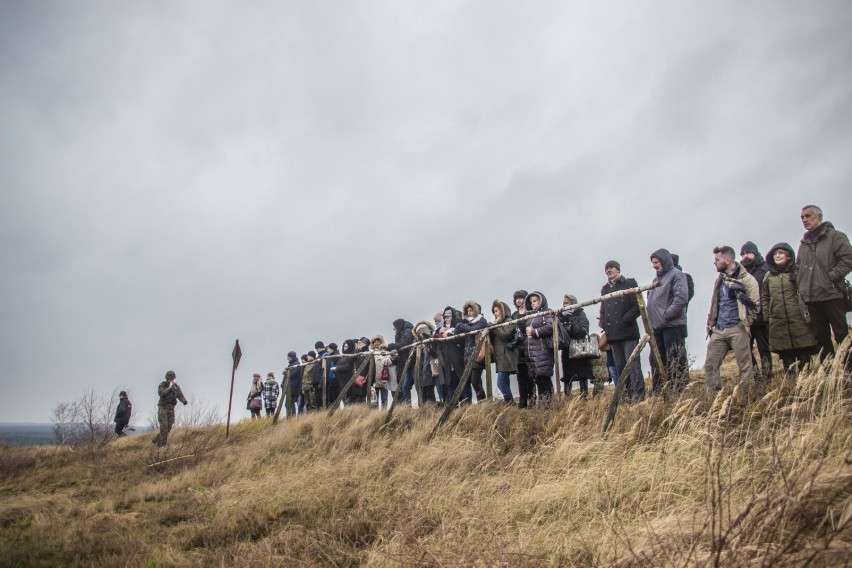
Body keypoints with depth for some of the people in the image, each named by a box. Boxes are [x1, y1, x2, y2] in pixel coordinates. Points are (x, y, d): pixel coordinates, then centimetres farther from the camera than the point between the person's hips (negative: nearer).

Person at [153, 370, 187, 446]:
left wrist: (184, 401, -27)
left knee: (168, 427, 4)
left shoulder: (176, 386, 2)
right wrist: (169, 387, -28)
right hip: (162, 408, -4)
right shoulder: (162, 385, -8)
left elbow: (180, 396, -6)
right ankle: (162, 444, -5)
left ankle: (157, 439, 23)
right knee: (164, 426, -13)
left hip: (171, 409, 4)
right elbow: (161, 394, -26)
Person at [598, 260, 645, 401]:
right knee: (619, 366, 5)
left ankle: (639, 395, -8)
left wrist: (624, 320, -11)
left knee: (632, 363, -9)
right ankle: (626, 395, 9)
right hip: (613, 334, 5)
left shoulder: (630, 283, 4)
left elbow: (637, 306, -5)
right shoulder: (605, 289, 19)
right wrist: (604, 326, 6)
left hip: (628, 331, -5)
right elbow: (603, 310, 21)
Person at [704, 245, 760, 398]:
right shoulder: (720, 279, 17)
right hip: (718, 329, 6)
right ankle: (712, 397, 9)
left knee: (745, 366, 0)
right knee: (710, 365, 3)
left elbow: (755, 304, -6)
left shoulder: (747, 279, -4)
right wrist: (710, 323, 17)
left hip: (737, 329, -6)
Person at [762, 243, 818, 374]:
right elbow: (764, 298, 14)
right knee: (785, 355, 6)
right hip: (777, 322, 2)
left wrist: (807, 311, -5)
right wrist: (767, 317, 8)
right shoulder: (768, 277, 12)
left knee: (804, 354, 1)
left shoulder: (797, 272, 4)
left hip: (799, 319, -2)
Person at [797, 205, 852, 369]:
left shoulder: (835, 236, 1)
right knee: (821, 337, 8)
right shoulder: (804, 243, 18)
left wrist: (831, 277, -15)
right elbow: (798, 268, 22)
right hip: (811, 298, 6)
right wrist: (801, 287, 10)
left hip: (831, 294, -6)